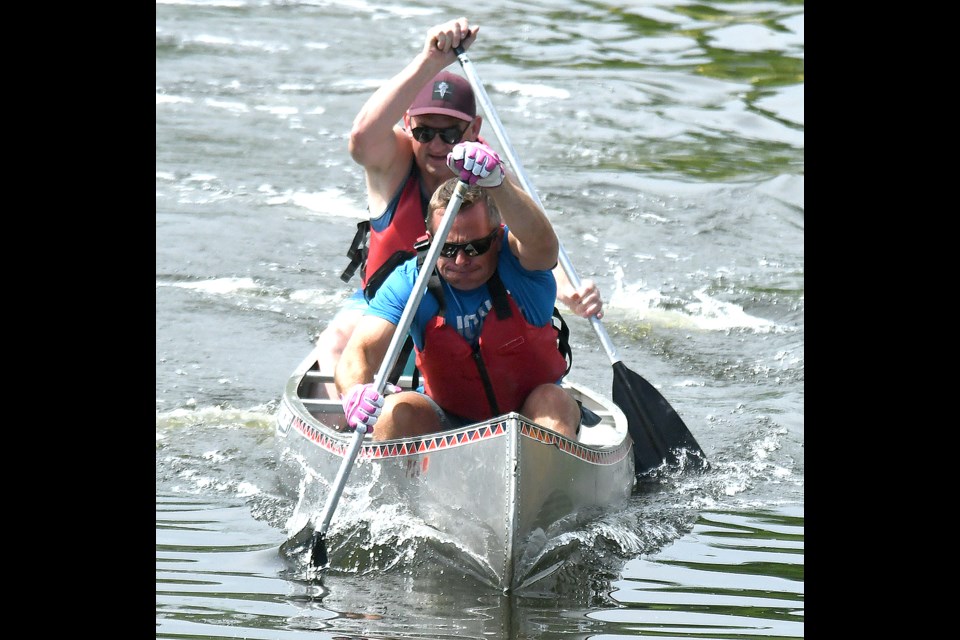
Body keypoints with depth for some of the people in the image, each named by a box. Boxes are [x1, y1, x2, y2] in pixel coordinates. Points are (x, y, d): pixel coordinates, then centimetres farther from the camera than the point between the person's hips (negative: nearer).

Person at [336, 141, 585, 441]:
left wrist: (496, 183, -61)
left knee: (555, 403, -31)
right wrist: (355, 391, -50)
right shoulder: (409, 283, -12)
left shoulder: (518, 262, -16)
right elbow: (361, 349, -24)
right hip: (446, 422, 1)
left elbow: (541, 241, -41)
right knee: (396, 409, -27)